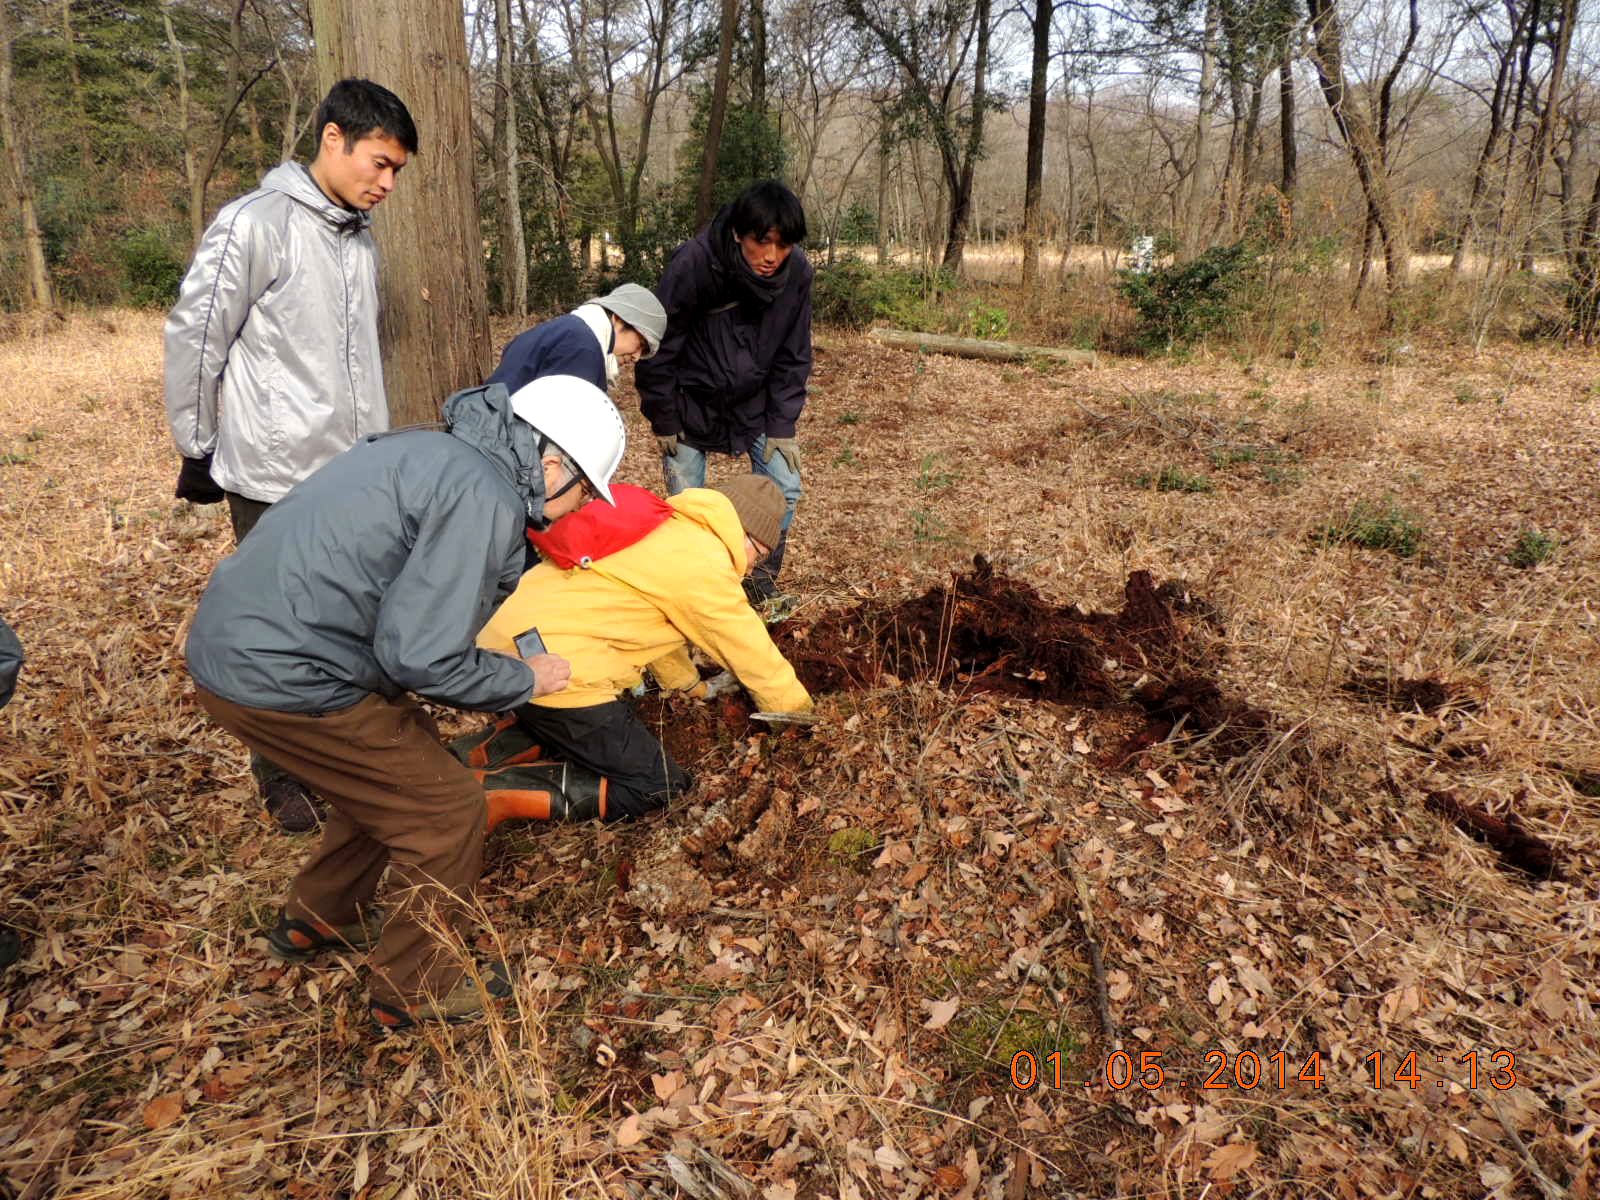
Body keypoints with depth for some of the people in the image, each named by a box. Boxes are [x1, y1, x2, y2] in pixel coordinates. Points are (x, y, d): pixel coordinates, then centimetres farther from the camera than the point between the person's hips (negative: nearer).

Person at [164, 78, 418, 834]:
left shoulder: (359, 238, 12)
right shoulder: (255, 225, -11)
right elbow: (192, 340, -8)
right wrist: (200, 452, -2)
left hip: (354, 476, 6)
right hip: (278, 479, -6)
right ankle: (283, 778, 21)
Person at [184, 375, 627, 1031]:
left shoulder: (431, 449, 12)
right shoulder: (484, 497, -19)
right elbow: (420, 655, -23)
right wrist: (523, 680, -6)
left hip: (232, 641, 10)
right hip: (280, 679, -10)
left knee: (392, 770, 25)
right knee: (448, 808, 3)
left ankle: (316, 920, 43)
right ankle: (415, 989, 21)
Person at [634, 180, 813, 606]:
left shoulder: (797, 273, -18)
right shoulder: (692, 263, -29)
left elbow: (793, 356, -6)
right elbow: (660, 346, -18)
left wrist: (782, 425, -9)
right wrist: (663, 420, -12)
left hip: (755, 402, 3)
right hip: (692, 402, -3)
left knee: (785, 488, -2)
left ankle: (762, 585, 18)